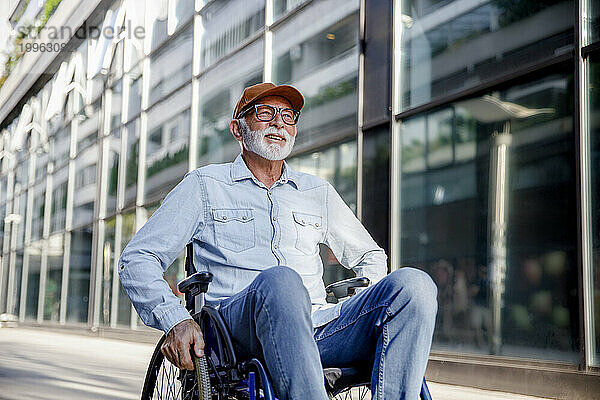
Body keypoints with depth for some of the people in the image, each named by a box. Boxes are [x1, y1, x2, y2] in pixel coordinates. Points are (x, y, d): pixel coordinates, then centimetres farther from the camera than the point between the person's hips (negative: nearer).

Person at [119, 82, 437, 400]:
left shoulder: (318, 192, 27)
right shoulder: (205, 186, 16)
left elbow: (369, 255, 37)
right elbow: (137, 260, 10)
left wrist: (374, 299, 12)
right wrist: (175, 320, -10)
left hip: (320, 328, 4)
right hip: (238, 324, -3)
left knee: (414, 283, -23)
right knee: (279, 279, -39)